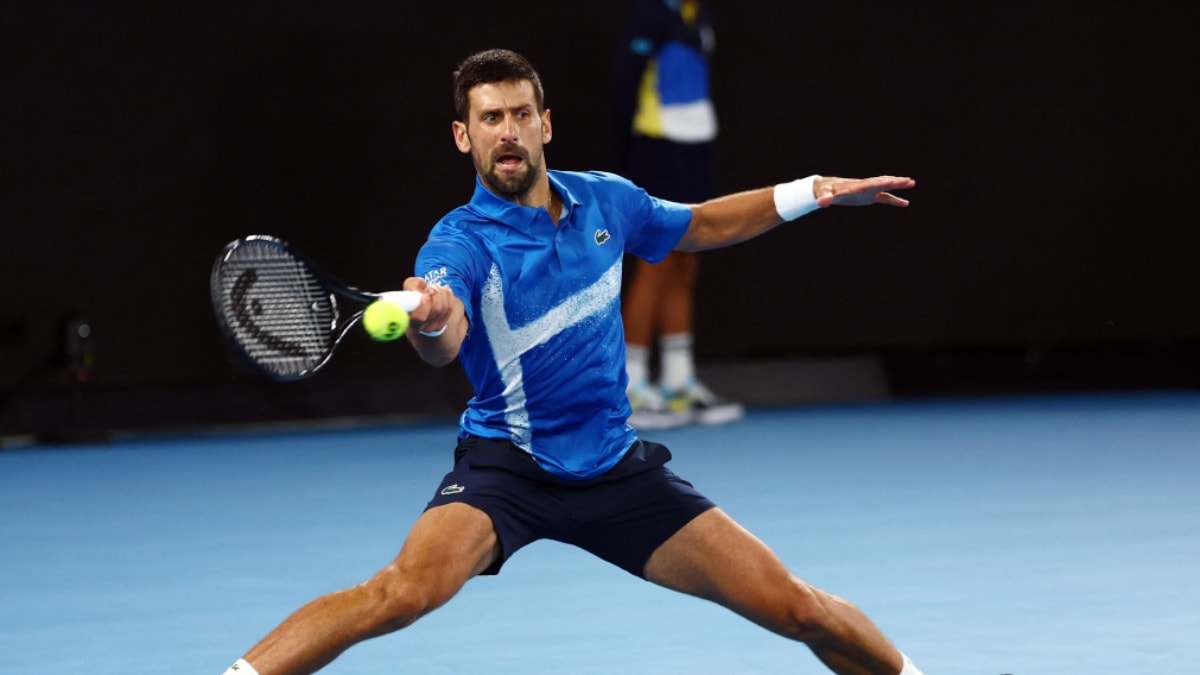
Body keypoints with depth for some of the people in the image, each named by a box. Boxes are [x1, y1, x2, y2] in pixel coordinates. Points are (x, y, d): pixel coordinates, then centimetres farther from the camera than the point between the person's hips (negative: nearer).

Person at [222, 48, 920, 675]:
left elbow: (699, 226, 22)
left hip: (617, 466, 4)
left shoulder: (606, 201, -1)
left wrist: (811, 192, 16)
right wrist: (430, 323, -64)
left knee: (795, 607, -1)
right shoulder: (461, 242, -17)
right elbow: (444, 346, -40)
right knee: (406, 590, -34)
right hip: (505, 467, -4)